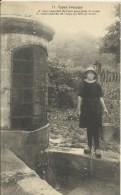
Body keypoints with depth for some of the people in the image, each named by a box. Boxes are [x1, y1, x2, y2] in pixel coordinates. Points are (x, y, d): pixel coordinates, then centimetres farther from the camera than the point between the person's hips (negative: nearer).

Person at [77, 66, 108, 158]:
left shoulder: (97, 85, 3)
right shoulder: (83, 85, 2)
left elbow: (101, 98, 5)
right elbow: (80, 98, 2)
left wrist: (104, 108, -2)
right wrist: (79, 109, -1)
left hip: (96, 108, 0)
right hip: (86, 108, 1)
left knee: (96, 128, -2)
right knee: (88, 128, 9)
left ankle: (97, 148, 4)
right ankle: (89, 145, 23)